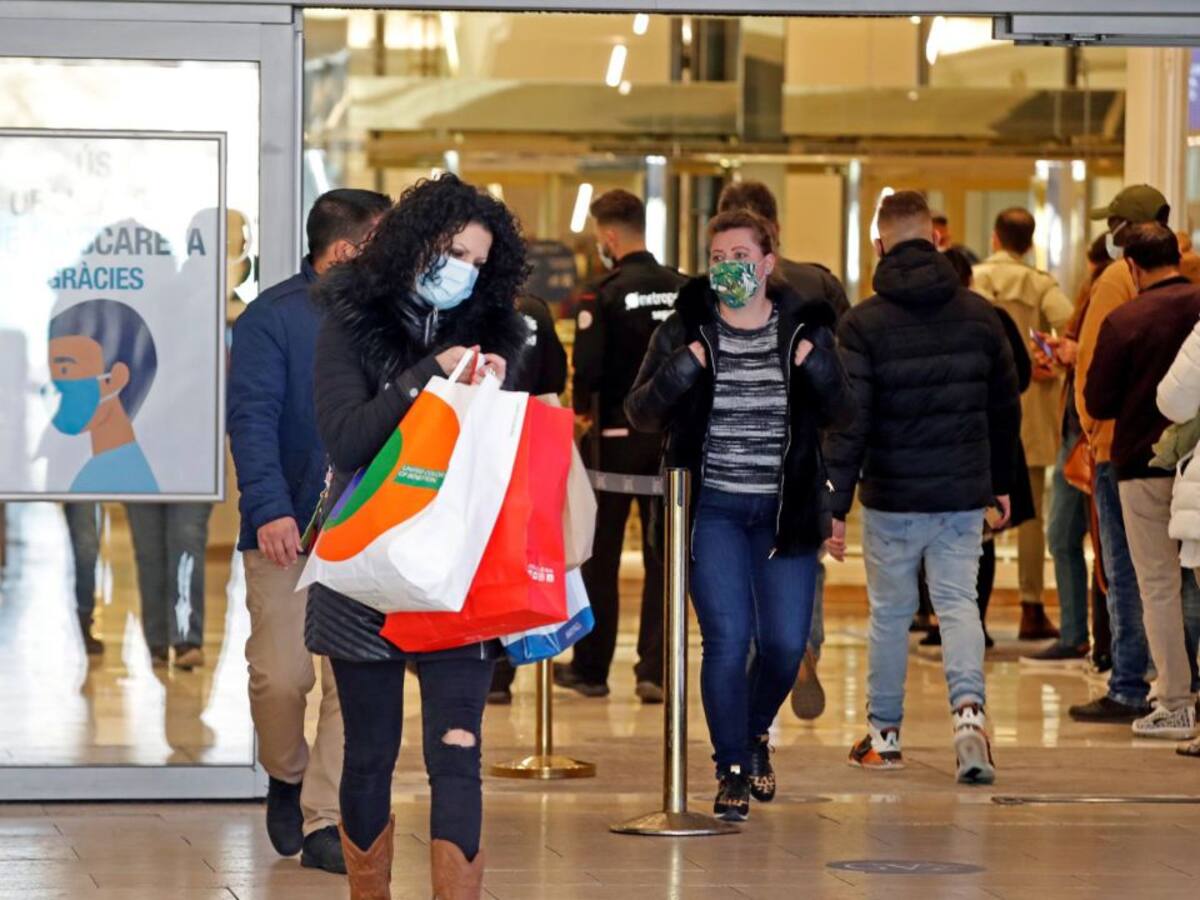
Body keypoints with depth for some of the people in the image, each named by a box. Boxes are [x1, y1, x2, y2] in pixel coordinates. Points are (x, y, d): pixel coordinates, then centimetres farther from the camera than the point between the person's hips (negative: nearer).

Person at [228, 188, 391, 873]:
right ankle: (287, 777, 26)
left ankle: (326, 822, 1)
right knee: (281, 675, -3)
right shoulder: (272, 320, -6)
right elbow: (252, 418, -14)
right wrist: (270, 509, -25)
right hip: (286, 533, -4)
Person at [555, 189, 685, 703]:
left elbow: (587, 368, -19)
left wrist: (583, 409, 0)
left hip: (617, 435, -4)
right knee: (662, 556, 8)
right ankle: (655, 670, 3)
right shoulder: (685, 291, 3)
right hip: (672, 435, 4)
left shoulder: (604, 295, -13)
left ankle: (591, 669, 13)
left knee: (600, 557, 7)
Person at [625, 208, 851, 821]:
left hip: (785, 511, 2)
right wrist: (682, 369, -20)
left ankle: (756, 733, 31)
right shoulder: (686, 329, -1)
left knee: (786, 643, 0)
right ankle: (732, 769, 5)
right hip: (713, 510, -1)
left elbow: (840, 414, 3)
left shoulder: (803, 327, 2)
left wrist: (816, 367, -16)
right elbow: (642, 414, -2)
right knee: (728, 639, -10)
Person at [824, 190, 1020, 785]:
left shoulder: (864, 324, -9)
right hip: (963, 492, 2)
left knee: (890, 612, 10)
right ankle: (969, 707, -18)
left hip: (892, 496, -2)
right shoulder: (979, 316, 2)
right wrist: (1001, 483, 21)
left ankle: (884, 733, 19)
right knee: (958, 602, 5)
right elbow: (1006, 407, 10)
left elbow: (849, 421, -13)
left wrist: (835, 504, -10)